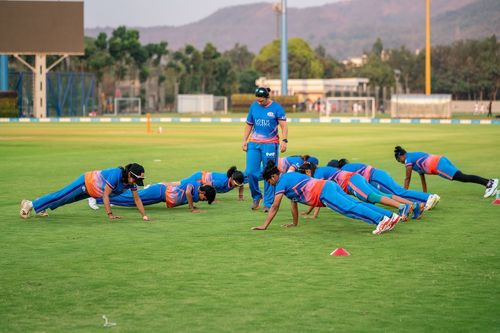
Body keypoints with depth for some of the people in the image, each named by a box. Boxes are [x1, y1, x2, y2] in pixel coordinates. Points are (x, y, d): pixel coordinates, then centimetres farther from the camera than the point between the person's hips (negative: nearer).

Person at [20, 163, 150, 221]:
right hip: (86, 182, -7)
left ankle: (39, 207, 33)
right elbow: (105, 195, -33)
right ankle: (30, 204, 16)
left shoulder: (131, 180, -13)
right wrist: (110, 215, -32)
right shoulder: (116, 174, -36)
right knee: (60, 196, 2)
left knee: (63, 199, 17)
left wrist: (144, 215, -14)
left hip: (91, 191, 7)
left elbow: (136, 199, -5)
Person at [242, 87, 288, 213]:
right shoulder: (254, 106, 7)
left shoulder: (276, 108, -4)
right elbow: (248, 124, 15)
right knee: (251, 172, -4)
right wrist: (244, 140, 5)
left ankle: (268, 203, 6)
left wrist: (284, 140, -21)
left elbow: (284, 126, -7)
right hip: (254, 144, 3)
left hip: (270, 144, -3)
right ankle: (256, 197, 17)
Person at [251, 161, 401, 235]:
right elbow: (294, 202, 39)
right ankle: (391, 216, -7)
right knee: (355, 205, 2)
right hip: (329, 186, 8)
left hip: (323, 192, -8)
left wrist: (264, 226, 9)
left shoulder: (282, 182, 3)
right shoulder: (290, 176, 30)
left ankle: (381, 220, -36)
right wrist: (294, 223, 44)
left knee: (349, 208, -21)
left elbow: (275, 207, 3)